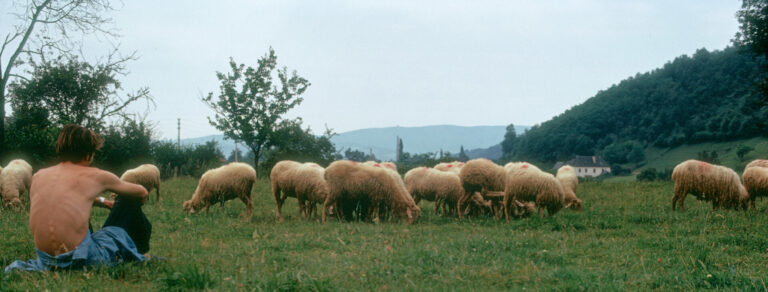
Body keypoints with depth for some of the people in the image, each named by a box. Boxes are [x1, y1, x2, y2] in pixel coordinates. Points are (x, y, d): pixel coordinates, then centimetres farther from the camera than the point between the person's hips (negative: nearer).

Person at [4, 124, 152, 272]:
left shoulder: (38, 176, 9)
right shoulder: (94, 176, -3)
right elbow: (142, 193, 14)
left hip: (45, 259, 5)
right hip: (87, 260, -5)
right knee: (128, 202, 16)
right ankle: (138, 252, 37)